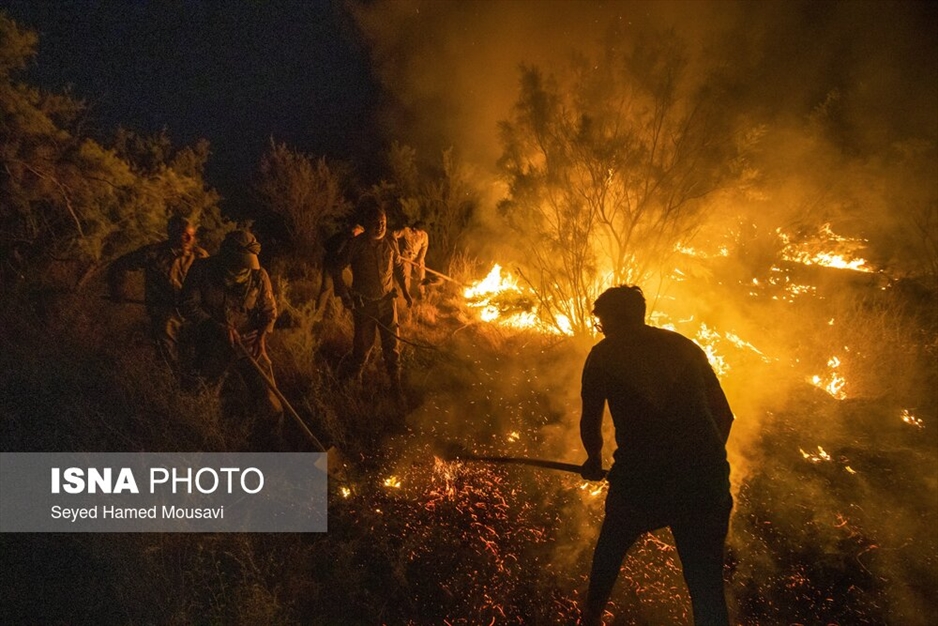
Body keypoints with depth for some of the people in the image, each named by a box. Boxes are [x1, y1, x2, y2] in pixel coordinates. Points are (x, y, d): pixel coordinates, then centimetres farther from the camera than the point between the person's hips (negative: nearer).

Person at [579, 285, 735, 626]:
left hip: (640, 476, -1)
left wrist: (594, 460, 29)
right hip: (704, 479, 2)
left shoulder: (604, 354, 7)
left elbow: (590, 421, 9)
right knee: (706, 583, 9)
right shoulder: (685, 346, 14)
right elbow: (724, 415, 14)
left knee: (610, 549, 27)